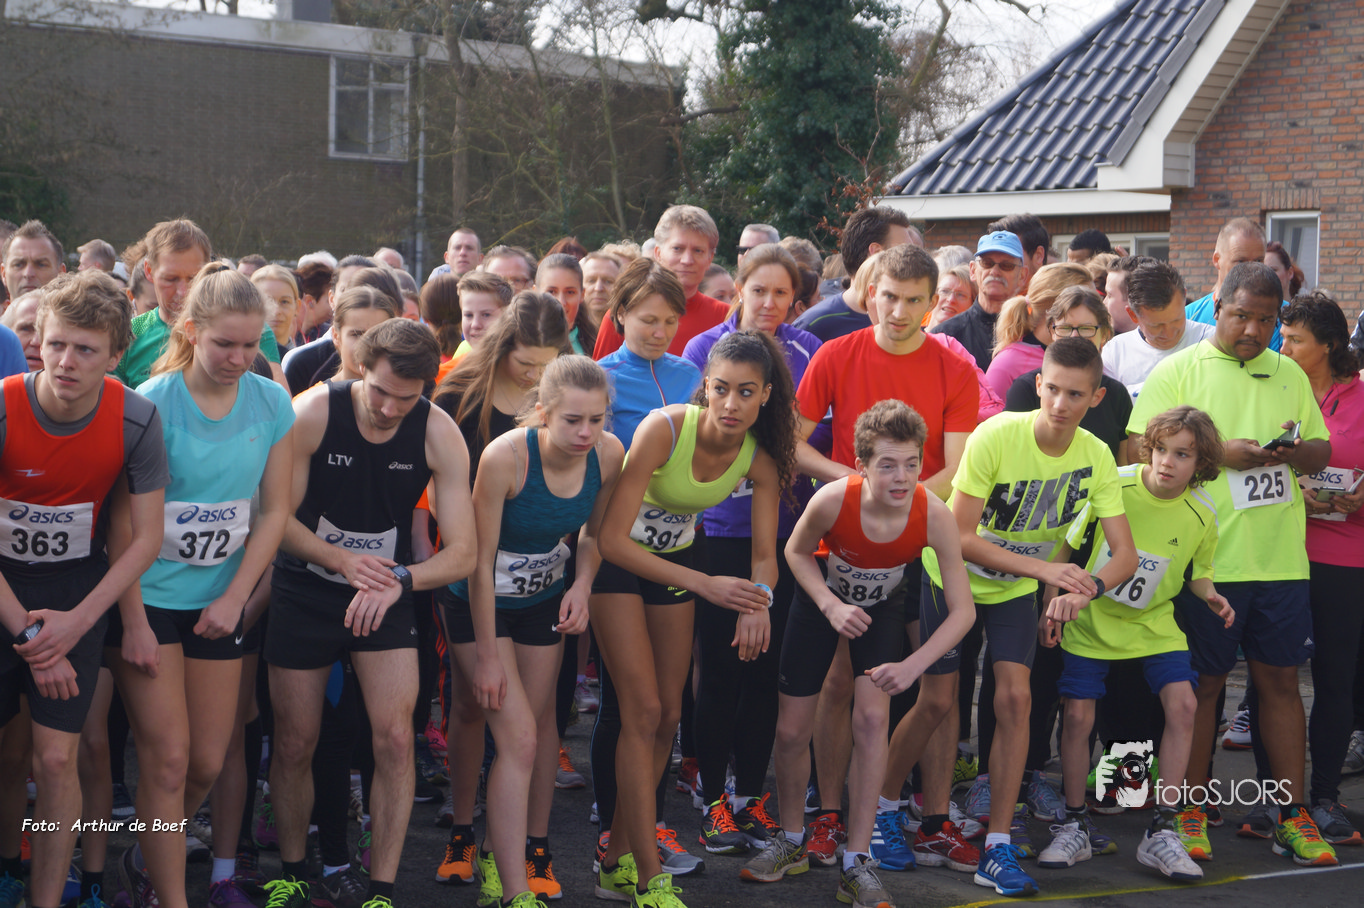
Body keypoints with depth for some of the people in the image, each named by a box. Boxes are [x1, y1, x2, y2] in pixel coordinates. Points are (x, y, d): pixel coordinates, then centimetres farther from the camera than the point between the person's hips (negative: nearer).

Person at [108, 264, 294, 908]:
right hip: (149, 596, -4)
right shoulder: (152, 402, -13)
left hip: (219, 600, 4)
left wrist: (234, 598, -3)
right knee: (168, 759, -5)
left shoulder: (272, 403, -1)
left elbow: (274, 512, 4)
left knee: (208, 761, 8)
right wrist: (133, 623, -12)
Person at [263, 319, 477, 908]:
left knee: (395, 738, -13)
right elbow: (279, 517, -9)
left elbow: (463, 553, -14)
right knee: (294, 744, 6)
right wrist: (341, 560, -26)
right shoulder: (313, 412, -17)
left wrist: (398, 580, -32)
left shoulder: (439, 434, -14)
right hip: (304, 591, 0)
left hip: (387, 595, 0)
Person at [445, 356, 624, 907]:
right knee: (517, 738, -13)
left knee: (541, 724, 16)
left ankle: (531, 848, 38)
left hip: (543, 597, 5)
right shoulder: (505, 457, -32)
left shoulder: (609, 454, -17)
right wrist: (487, 655, -19)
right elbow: (480, 561, -24)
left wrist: (582, 584, -15)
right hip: (480, 601, -5)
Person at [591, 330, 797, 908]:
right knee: (643, 712, -10)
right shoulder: (664, 429, -31)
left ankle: (617, 861, 21)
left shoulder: (760, 458, -15)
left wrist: (757, 601, -33)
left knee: (668, 716, 8)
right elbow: (613, 539, -30)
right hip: (617, 561, -6)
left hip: (673, 563, 6)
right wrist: (705, 584, -36)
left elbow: (765, 554, -8)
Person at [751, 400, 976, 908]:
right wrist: (832, 606, -26)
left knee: (873, 718, -19)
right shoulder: (833, 500, -35)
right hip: (822, 599, 0)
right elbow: (796, 551, -12)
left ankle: (857, 864, -9)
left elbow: (963, 610, -27)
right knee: (792, 731, 3)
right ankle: (792, 842, 29)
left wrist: (912, 666, -39)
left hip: (881, 605, 0)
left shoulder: (934, 516, -34)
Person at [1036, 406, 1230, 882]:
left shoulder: (1202, 514, -10)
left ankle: (1162, 833, -6)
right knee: (1078, 716, -5)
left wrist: (1210, 596, -14)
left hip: (1154, 624, 1)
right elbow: (1066, 540, -7)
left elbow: (1198, 572, 7)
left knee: (1183, 704, -15)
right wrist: (1052, 601, -12)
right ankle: (1074, 826, 14)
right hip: (1091, 618, -1)